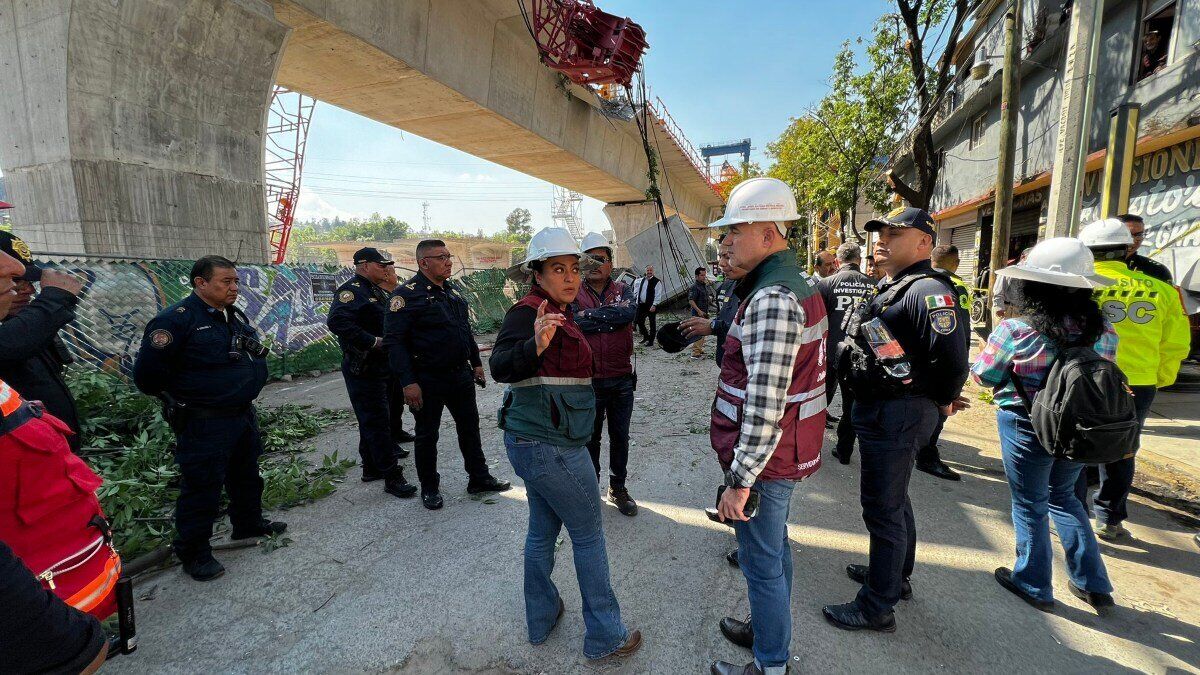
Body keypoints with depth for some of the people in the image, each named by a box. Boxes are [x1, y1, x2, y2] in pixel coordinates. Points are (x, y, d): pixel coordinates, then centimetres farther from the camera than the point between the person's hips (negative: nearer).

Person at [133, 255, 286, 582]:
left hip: (243, 415, 8)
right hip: (204, 424, -8)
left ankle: (248, 524, 42)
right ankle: (194, 553, 20)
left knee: (247, 476, 22)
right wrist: (180, 396, -4)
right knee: (202, 488, 3)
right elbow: (147, 373, -17)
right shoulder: (177, 320, -18)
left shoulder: (236, 315, 8)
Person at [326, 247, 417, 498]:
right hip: (363, 370, -10)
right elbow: (336, 321, -31)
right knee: (377, 421, -6)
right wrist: (373, 341, -26)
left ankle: (371, 467, 30)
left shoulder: (375, 291, 16)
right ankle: (392, 477, 0)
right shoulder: (351, 291, -15)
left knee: (374, 420, 17)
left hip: (379, 367, 10)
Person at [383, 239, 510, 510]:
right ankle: (429, 488, 26)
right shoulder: (407, 294, -13)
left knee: (470, 427, 14)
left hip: (461, 376, 7)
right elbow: (394, 341, -17)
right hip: (427, 381, -6)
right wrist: (408, 383, -22)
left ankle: (479, 478, 29)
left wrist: (476, 363, 17)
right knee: (427, 435, 9)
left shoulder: (452, 291, 10)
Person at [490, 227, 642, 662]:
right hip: (551, 446, -9)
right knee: (589, 535, 4)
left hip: (530, 442, 9)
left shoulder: (556, 312, 11)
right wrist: (535, 345, -47)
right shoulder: (529, 311, -16)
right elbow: (500, 367, -30)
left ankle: (541, 618, 34)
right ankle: (604, 637, 19)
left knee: (543, 529, 18)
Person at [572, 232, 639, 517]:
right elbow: (573, 322, -20)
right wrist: (612, 312, -16)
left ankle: (618, 487, 33)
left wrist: (589, 315, -16)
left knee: (620, 437, 15)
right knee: (590, 438, 13)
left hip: (622, 379, 2)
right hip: (588, 380, -2)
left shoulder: (623, 290, 4)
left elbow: (629, 312, -18)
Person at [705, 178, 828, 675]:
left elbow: (765, 404, -29)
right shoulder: (793, 283, 9)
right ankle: (769, 629, 46)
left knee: (762, 562, 8)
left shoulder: (772, 298, -25)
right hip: (786, 452, 10)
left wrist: (740, 479, -24)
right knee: (773, 546, 25)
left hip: (764, 457, -10)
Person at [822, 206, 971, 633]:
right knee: (893, 498, 24)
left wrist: (941, 401, -11)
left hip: (897, 416, -11)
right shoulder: (894, 289, 14)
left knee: (882, 506, 0)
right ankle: (896, 575, 43)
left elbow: (951, 359, -28)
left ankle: (877, 607, 15)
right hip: (882, 411, 11)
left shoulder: (928, 290, -20)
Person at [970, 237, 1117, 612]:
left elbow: (983, 375, -11)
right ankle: (1092, 583, 33)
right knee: (1063, 497, 26)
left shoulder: (1014, 331, -23)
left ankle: (1034, 584, 28)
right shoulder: (1103, 329, -6)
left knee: (1029, 505, 12)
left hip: (1028, 428, -5)